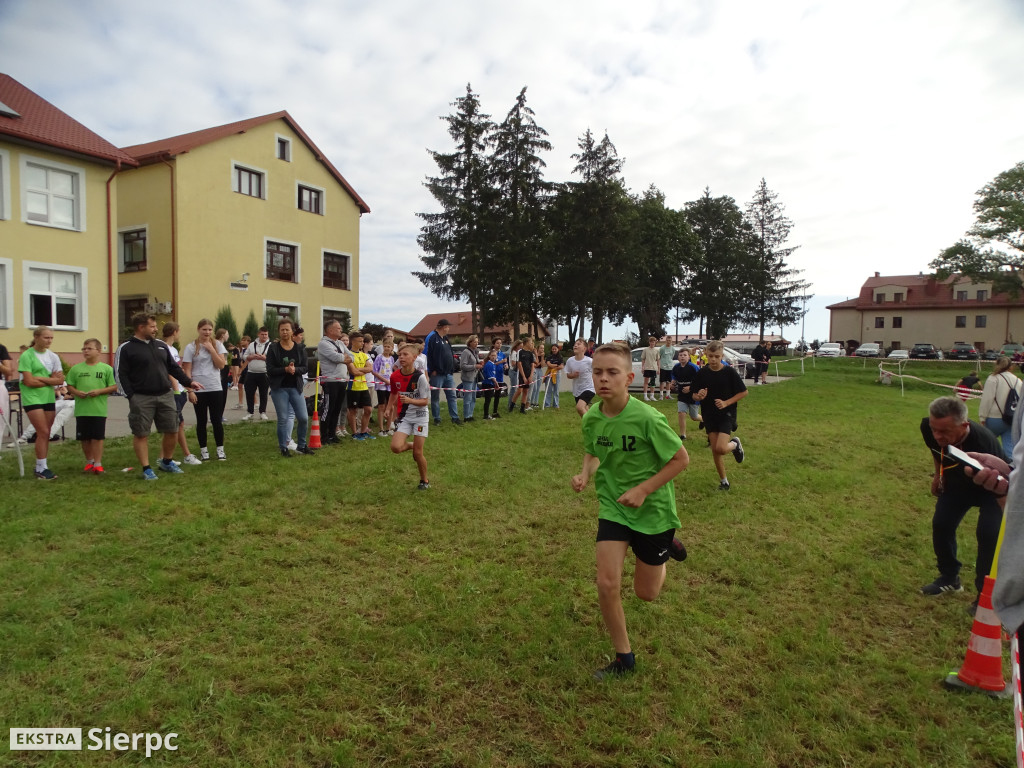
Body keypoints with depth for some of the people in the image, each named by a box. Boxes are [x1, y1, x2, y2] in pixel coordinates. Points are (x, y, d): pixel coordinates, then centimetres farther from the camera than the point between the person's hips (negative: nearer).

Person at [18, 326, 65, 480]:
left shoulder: (53, 356, 7)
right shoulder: (26, 356, -7)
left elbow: (60, 380, 0)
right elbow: (29, 381, -13)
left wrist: (40, 378, -11)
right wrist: (50, 380, -4)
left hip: (49, 398, 5)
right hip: (32, 398, -5)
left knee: (45, 434, 7)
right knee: (43, 432, -10)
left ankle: (41, 466, 15)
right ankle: (41, 468, -2)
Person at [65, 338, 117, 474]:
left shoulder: (106, 369, 0)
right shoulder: (76, 368, 6)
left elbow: (114, 387, 0)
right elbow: (69, 386, 10)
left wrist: (99, 391, -14)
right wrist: (77, 392, -10)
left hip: (99, 410, -3)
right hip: (81, 410, 3)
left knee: (97, 437, 0)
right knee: (84, 438, 11)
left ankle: (98, 464, 7)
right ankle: (89, 462, 26)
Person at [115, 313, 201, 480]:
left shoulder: (161, 345, 13)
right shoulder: (126, 349, -4)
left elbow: (174, 367, 18)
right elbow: (120, 374, -7)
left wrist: (188, 382, 9)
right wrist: (131, 396, -14)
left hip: (165, 395, 5)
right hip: (141, 399, -5)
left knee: (172, 431, 8)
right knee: (141, 434, 2)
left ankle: (167, 462, 28)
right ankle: (146, 469, 12)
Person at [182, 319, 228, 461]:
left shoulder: (217, 345, 3)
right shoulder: (191, 347, -2)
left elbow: (221, 365, -6)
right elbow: (187, 371, -3)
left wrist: (211, 349, -12)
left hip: (216, 389, 1)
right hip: (198, 390, -1)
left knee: (217, 420, 4)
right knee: (201, 421, 8)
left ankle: (220, 449, 14)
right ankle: (203, 450, 17)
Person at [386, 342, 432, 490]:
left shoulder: (420, 377, -17)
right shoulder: (395, 376, -4)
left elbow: (426, 401, -15)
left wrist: (410, 400, -30)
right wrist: (389, 409, 7)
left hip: (420, 418, -3)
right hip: (404, 417, 3)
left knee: (418, 453, -1)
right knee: (395, 447, -17)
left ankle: (425, 480, 24)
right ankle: (412, 445, 19)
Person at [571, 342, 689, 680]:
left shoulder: (647, 418, -26)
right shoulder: (591, 418, -11)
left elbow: (681, 458, -15)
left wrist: (643, 490, -22)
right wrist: (585, 474, -12)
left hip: (653, 510, -3)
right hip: (612, 507, 3)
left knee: (646, 593, 13)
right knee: (607, 585, -7)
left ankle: (665, 547, 45)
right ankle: (624, 658, 18)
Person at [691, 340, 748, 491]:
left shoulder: (729, 372, -10)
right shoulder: (702, 373, -3)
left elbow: (744, 392, -4)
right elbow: (694, 395, 2)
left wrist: (726, 402, -15)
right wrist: (699, 396, -21)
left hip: (726, 414, -3)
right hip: (709, 416, 3)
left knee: (721, 449, -18)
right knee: (715, 450, 6)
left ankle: (735, 444, 17)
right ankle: (723, 480, 24)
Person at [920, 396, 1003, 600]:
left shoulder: (984, 444, -44)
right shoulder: (928, 427, -29)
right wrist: (938, 474, 9)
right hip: (957, 483, 5)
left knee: (988, 534, -18)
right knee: (941, 524, 2)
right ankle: (949, 578, 24)